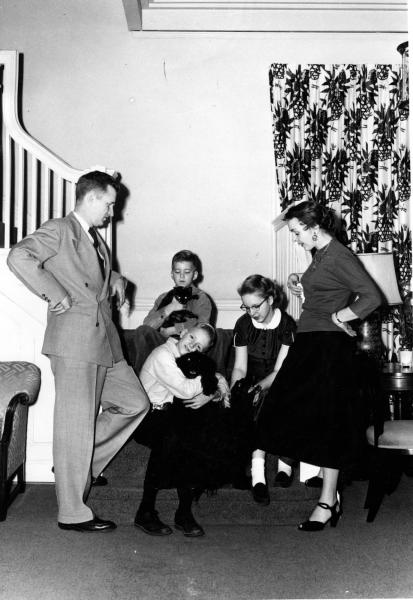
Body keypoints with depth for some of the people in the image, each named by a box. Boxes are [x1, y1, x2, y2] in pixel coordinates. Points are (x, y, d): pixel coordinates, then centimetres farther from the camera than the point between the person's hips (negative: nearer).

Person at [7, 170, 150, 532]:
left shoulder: (95, 238, 21)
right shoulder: (59, 231, -6)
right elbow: (19, 257, -23)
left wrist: (115, 280, 19)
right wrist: (56, 295, -19)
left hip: (104, 342, 9)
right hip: (74, 342, -9)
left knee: (135, 403, 13)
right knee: (76, 426, -3)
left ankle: (77, 465, 22)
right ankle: (73, 513, 7)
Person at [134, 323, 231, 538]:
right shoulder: (162, 355, -11)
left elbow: (223, 388, 10)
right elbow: (185, 390, -21)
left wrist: (211, 395, -12)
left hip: (175, 415, 6)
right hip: (151, 415, -6)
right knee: (170, 437, -35)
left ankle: (184, 513, -14)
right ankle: (145, 512, -22)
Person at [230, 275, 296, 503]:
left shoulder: (287, 325, -11)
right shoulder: (243, 324, 0)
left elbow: (281, 371, -16)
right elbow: (239, 367, 0)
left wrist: (259, 387, -34)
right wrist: (233, 393, -19)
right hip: (255, 386, 2)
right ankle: (258, 475, -34)